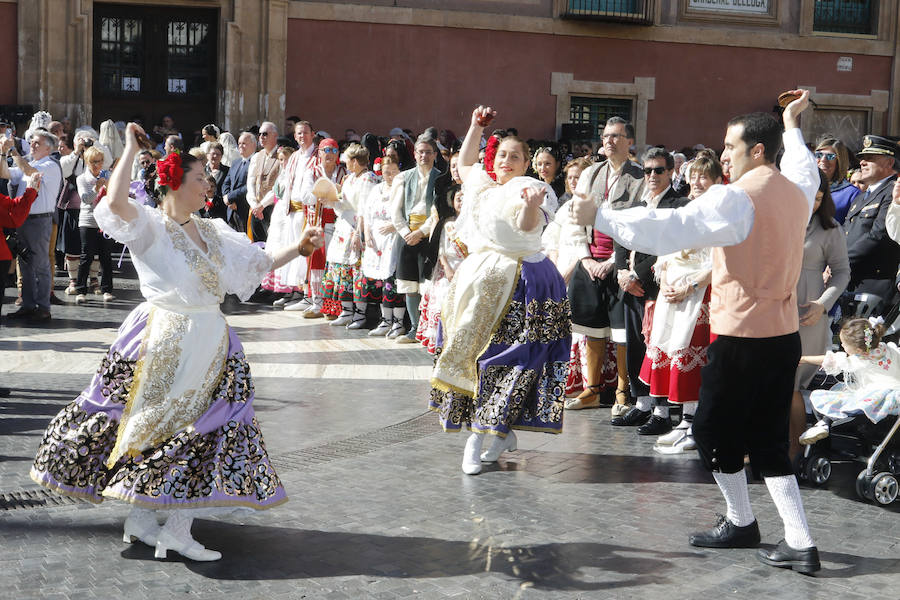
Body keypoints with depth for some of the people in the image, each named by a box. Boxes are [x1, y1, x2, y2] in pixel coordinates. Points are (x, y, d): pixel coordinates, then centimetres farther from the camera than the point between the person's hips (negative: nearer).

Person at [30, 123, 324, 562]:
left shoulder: (211, 232, 13)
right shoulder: (150, 227, -8)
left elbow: (258, 263, 18)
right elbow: (115, 202, -28)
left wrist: (300, 248, 8)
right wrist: (131, 149, -18)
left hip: (209, 343, 7)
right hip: (163, 341, -7)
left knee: (204, 431, 7)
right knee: (149, 425, 1)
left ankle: (178, 529, 14)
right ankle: (141, 516, 14)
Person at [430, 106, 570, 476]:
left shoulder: (530, 190, -6)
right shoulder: (483, 185, 16)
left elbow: (528, 224, -26)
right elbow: (464, 163, 36)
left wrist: (531, 206, -47)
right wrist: (476, 127, 27)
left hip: (515, 284, -7)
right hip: (476, 279, 8)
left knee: (496, 357, -8)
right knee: (468, 351, 6)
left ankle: (479, 437, -2)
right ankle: (502, 434, 15)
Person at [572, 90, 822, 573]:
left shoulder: (739, 197, -17)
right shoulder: (797, 192, 7)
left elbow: (668, 228, -23)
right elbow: (804, 169, 34)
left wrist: (599, 217, -18)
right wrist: (791, 124, 48)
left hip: (742, 336, -8)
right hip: (784, 335, 8)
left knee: (713, 431, 10)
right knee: (768, 441, 13)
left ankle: (740, 521, 25)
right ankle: (800, 542, 7)